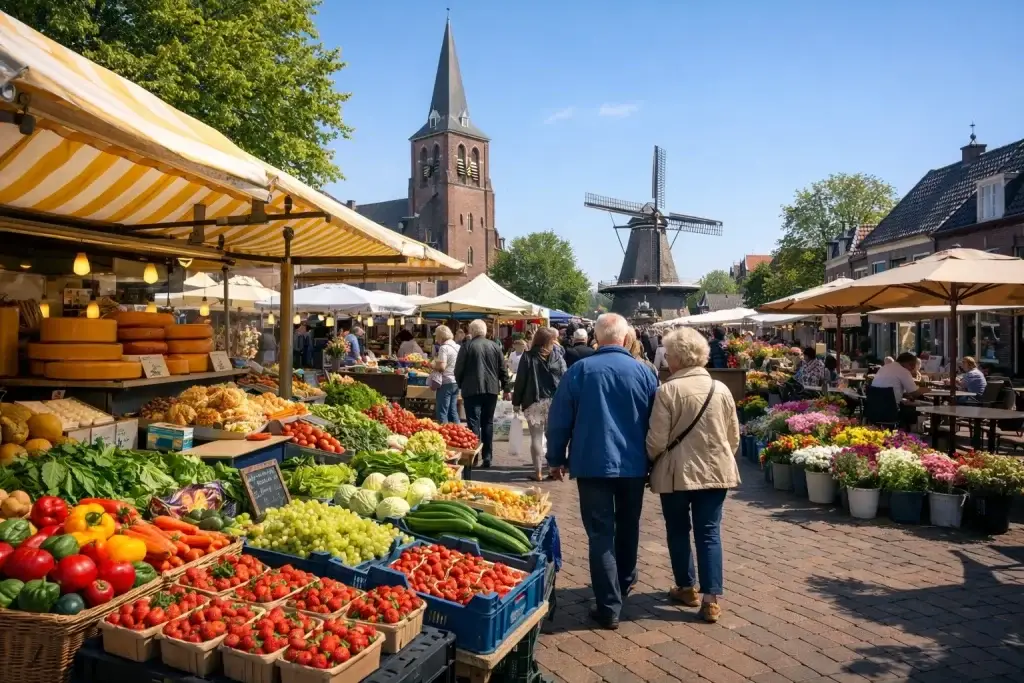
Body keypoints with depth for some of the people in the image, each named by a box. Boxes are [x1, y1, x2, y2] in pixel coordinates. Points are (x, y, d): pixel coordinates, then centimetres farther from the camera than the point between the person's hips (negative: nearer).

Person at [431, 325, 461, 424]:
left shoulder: (444, 347, -13)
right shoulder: (457, 347, 11)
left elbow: (442, 366, -21)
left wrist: (432, 365, -3)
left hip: (446, 382, -8)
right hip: (456, 381, 8)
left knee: (442, 412, -2)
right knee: (453, 411, 14)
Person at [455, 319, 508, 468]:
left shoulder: (467, 346, -6)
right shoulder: (494, 346, 5)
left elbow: (458, 370, -3)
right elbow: (502, 369, 6)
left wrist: (461, 385, 13)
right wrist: (505, 387, 15)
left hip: (472, 389, -4)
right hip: (491, 389, 4)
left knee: (474, 423, 0)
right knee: (488, 423, 11)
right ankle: (487, 457, 12)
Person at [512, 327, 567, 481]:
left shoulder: (527, 357, -1)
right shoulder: (558, 358, 5)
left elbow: (520, 380, -2)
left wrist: (516, 402, 5)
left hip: (533, 402, -2)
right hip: (554, 401, 2)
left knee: (536, 437, 3)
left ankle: (538, 472, 5)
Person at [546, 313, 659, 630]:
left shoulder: (579, 370, -6)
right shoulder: (643, 372, -3)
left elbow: (559, 419, -3)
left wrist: (556, 458, 8)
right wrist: (652, 460, 15)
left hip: (592, 463, -2)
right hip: (634, 465, 3)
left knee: (601, 534, 1)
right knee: (627, 527, 22)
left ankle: (609, 607, 0)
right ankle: (624, 583, 41)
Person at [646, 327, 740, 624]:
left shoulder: (668, 390, -14)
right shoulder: (721, 389, 1)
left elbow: (657, 440, -13)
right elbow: (734, 437, 8)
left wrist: (650, 462, 6)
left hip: (677, 472, -3)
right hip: (716, 471, 4)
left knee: (678, 530, 15)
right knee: (709, 533, 8)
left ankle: (686, 588, 27)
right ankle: (711, 599, 6)